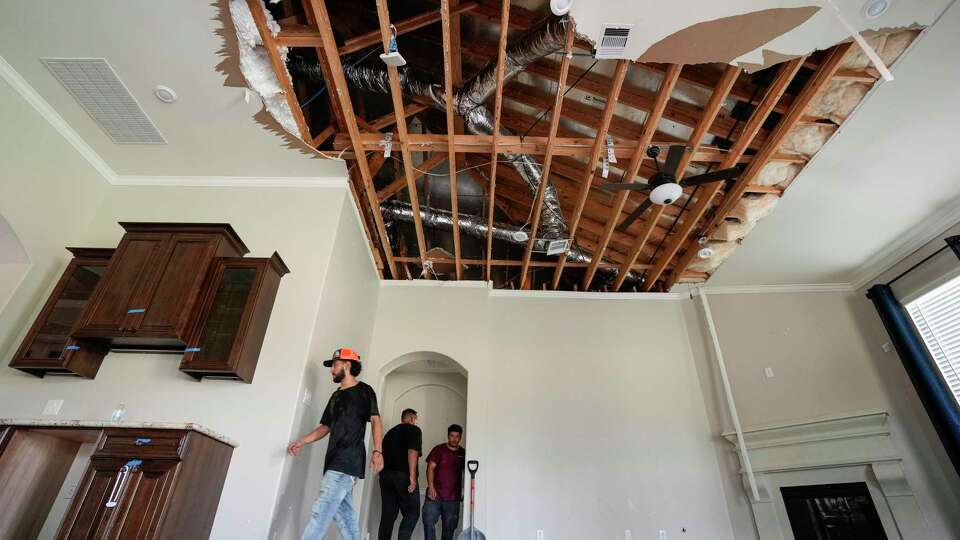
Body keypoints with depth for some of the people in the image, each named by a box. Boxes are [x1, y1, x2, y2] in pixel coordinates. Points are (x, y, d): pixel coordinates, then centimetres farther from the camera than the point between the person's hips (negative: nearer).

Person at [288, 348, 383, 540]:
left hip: (348, 461, -8)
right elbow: (325, 427, 24)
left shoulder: (364, 391, 0)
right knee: (344, 513, 9)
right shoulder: (336, 396, 22)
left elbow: (375, 421, -8)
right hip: (335, 462, 8)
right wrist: (301, 442, 10)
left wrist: (377, 451, -19)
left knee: (321, 512, -14)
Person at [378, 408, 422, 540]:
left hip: (385, 475, 6)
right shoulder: (414, 430, 3)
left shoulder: (390, 431, 23)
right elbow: (412, 451, -12)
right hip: (403, 475, -6)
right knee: (412, 513, 0)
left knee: (388, 514, 8)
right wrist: (412, 475, -16)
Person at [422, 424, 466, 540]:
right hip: (435, 494, -2)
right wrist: (431, 486, -16)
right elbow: (431, 467, -6)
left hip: (453, 497, 2)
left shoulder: (463, 453, 7)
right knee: (429, 521, -8)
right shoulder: (439, 449, 0)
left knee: (450, 526, 6)